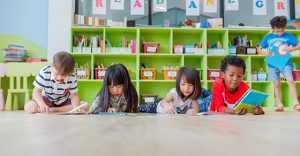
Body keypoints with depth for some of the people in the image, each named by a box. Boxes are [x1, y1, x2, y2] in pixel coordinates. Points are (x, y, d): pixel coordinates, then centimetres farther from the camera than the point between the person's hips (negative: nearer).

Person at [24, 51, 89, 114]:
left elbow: (74, 96, -13)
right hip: (47, 99, -2)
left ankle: (52, 109, -21)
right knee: (29, 107, -29)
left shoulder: (72, 77, -20)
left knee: (85, 106, -23)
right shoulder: (44, 73, -23)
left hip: (64, 101, 3)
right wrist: (42, 104, -41)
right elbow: (36, 91, -21)